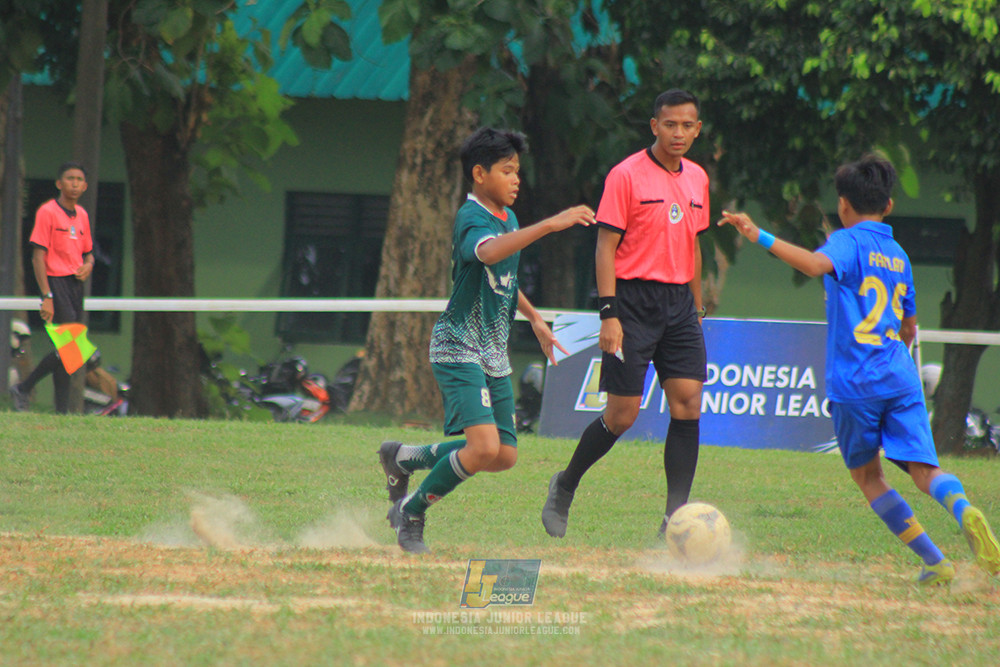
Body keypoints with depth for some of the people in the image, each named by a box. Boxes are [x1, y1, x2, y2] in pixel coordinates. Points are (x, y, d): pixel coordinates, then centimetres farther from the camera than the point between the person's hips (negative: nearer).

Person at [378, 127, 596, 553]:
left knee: (504, 456, 7)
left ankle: (402, 458, 26)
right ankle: (410, 512, -2)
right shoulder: (472, 219, -17)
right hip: (459, 349, -9)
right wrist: (550, 225, -49)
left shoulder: (507, 217, 12)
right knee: (484, 447, -22)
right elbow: (489, 251, -42)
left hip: (494, 355, 9)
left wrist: (534, 318, 33)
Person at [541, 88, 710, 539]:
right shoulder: (626, 176, -8)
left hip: (679, 301, 6)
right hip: (634, 301, -6)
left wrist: (696, 310, 20)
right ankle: (565, 487, 19)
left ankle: (676, 518, -4)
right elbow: (606, 248, -9)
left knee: (688, 406, -6)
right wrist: (609, 314, -16)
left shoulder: (697, 179, 12)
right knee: (622, 414, -5)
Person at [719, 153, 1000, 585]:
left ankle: (934, 561, 4)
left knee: (867, 476, 11)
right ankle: (963, 510, -39)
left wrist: (760, 237, -29)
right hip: (901, 377, 5)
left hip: (854, 382, -5)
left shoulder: (849, 242, -1)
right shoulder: (898, 255, 19)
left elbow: (817, 264, -25)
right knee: (923, 468, -5)